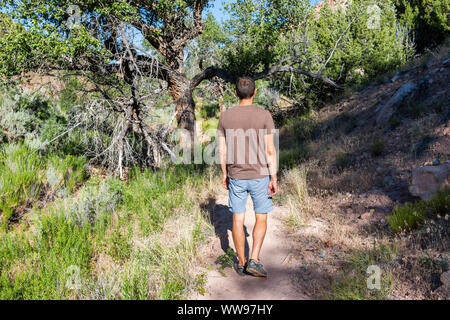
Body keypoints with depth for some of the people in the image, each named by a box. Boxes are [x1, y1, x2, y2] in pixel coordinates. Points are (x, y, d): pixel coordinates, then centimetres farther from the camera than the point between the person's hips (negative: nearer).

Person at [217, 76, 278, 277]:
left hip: (236, 177, 2)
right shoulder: (264, 116, -9)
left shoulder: (225, 116, -2)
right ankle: (254, 260, 3)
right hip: (259, 177, -2)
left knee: (238, 219, 11)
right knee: (261, 218, 11)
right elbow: (270, 150, -10)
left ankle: (241, 262, 19)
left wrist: (224, 174, 11)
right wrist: (273, 178, -5)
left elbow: (222, 150, 0)